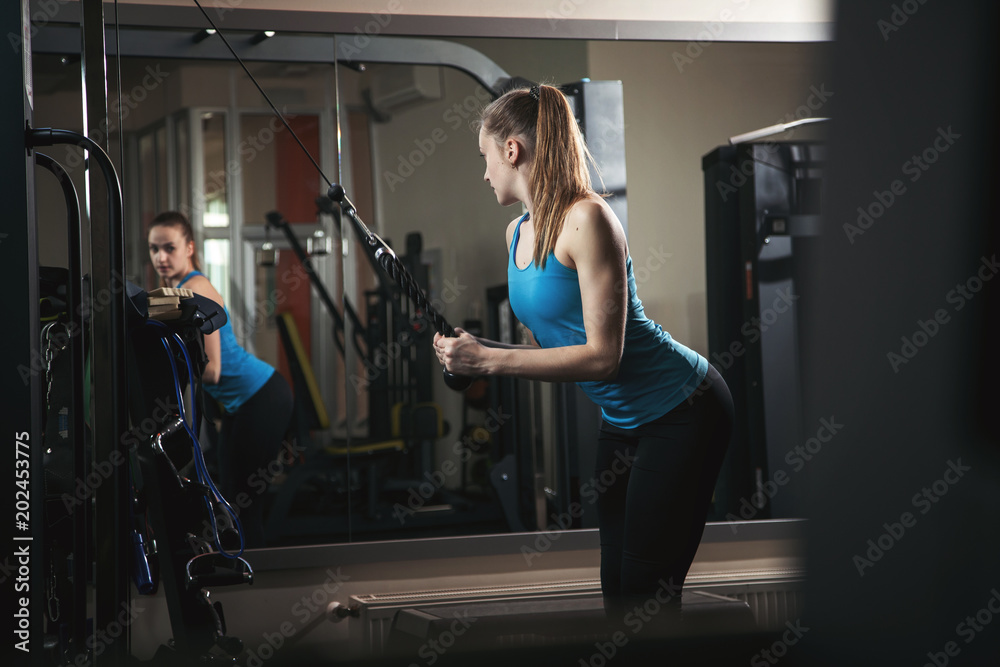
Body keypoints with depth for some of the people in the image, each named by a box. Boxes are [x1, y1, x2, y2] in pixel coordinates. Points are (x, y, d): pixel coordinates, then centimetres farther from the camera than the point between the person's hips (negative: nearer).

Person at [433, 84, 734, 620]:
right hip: (622, 421, 9)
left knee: (647, 592, -6)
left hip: (684, 411, -9)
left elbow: (602, 355, -25)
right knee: (616, 588, 10)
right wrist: (473, 349, -6)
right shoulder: (516, 233, 6)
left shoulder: (587, 219, -21)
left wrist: (487, 360, -24)